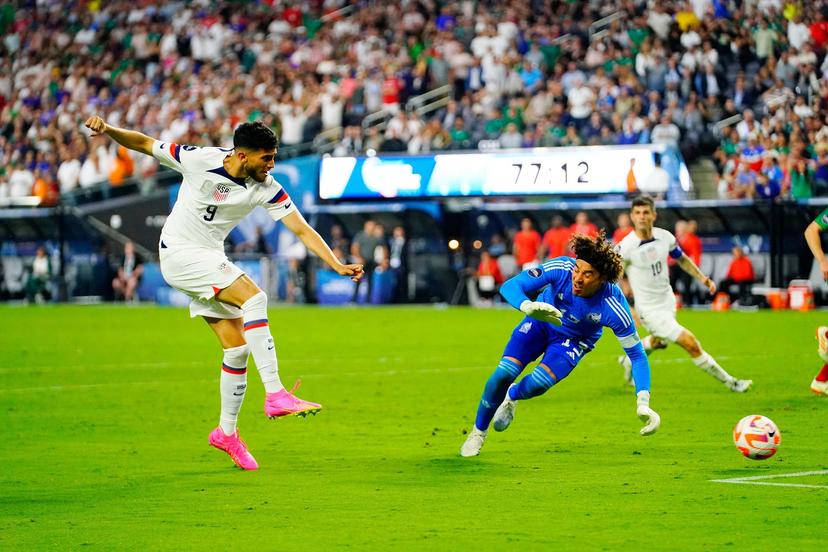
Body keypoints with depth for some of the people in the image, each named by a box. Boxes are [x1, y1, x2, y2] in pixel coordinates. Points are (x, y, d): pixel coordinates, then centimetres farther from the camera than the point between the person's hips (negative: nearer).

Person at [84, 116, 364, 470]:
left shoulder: (266, 188, -7)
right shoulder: (198, 161, -18)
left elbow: (302, 230, -7)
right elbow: (143, 144, -8)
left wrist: (337, 265, -17)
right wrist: (107, 130, -24)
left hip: (210, 261, 6)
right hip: (179, 253, -6)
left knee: (239, 348, 2)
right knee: (254, 298, -25)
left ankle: (226, 432, 19)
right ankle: (275, 395, -30)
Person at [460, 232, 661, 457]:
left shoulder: (614, 307, -35)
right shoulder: (561, 268, -34)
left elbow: (637, 354, -26)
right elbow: (510, 286, -35)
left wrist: (643, 403, -36)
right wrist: (528, 306, -58)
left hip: (573, 340, -1)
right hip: (539, 321, 1)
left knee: (537, 384, -23)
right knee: (503, 375, -14)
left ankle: (512, 396, 17)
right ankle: (478, 432, 14)